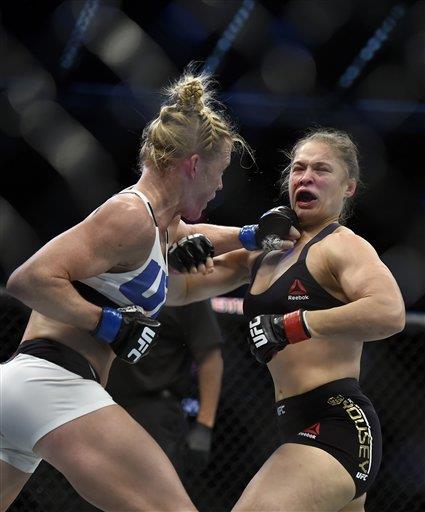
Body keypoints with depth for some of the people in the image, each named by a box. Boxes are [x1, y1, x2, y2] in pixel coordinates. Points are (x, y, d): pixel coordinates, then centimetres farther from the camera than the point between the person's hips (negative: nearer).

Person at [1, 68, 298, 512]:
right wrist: (109, 323, -15)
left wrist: (251, 236, 32)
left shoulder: (163, 223, 20)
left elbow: (183, 235, 46)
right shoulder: (131, 214, -9)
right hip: (55, 383, -10)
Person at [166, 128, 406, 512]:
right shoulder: (265, 250, 15)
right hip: (303, 426, 10)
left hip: (336, 425, -10)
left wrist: (292, 325, -25)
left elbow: (389, 313, -28)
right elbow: (179, 291, 17)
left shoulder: (341, 245, -8)